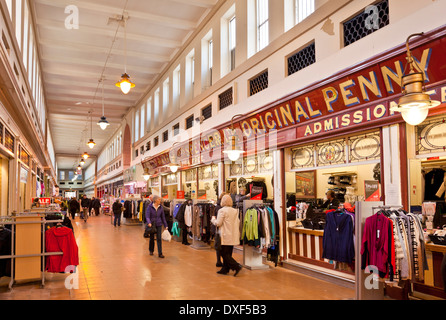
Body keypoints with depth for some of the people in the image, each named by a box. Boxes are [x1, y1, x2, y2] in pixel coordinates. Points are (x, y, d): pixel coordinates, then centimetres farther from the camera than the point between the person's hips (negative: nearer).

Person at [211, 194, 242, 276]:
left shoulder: (222, 211, -13)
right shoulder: (235, 211, 7)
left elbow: (218, 223, -13)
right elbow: (238, 222, 13)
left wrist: (213, 219, 5)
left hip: (225, 236, -7)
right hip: (233, 236, 7)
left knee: (224, 254, 0)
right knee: (228, 254, 14)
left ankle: (236, 267, -8)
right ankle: (225, 269, 20)